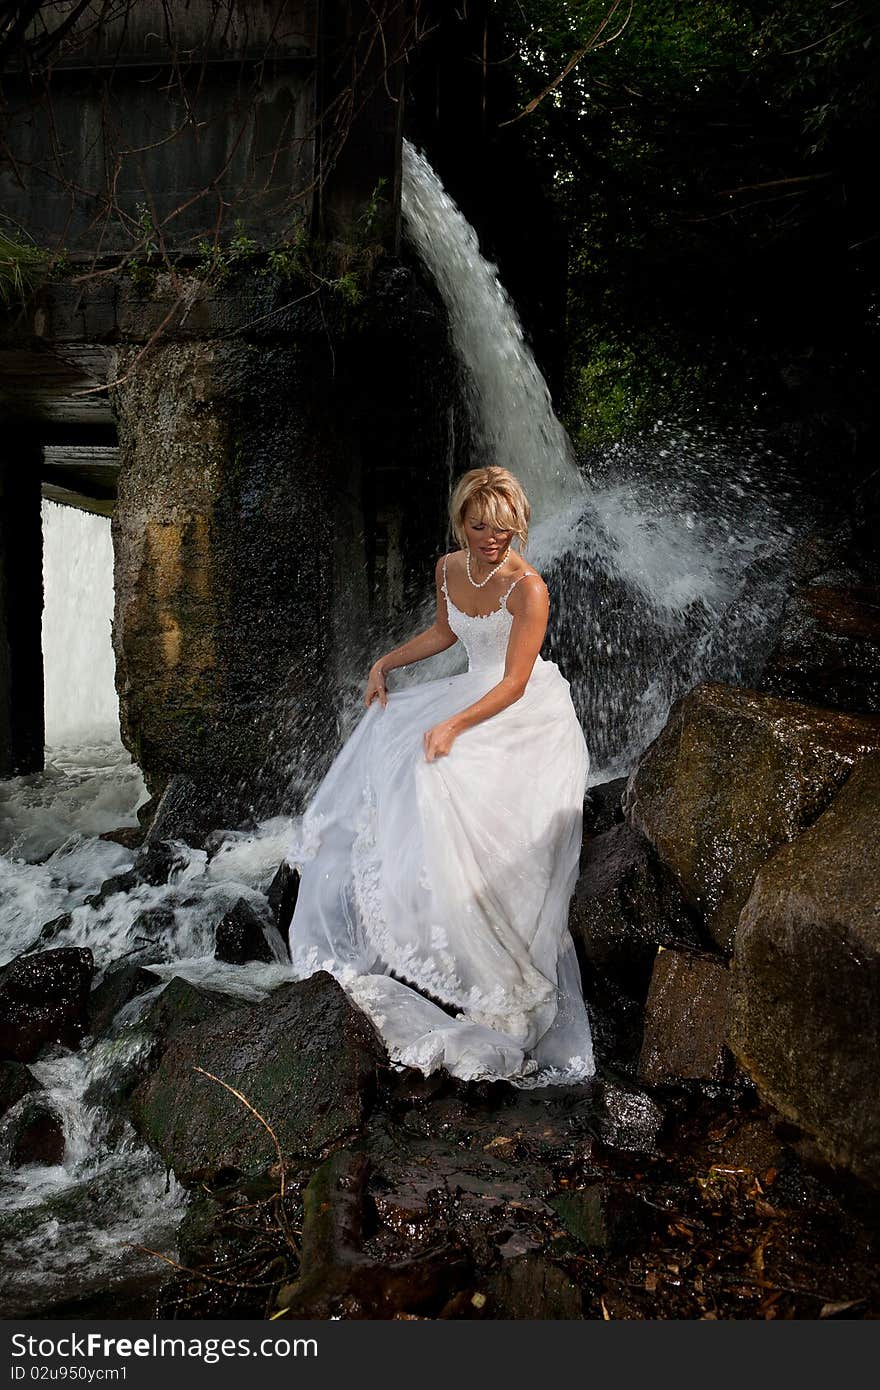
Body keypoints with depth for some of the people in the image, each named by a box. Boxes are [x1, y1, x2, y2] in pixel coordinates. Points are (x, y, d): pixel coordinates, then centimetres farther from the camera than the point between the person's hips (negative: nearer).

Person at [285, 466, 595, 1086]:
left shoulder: (528, 588, -23)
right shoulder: (449, 568, -1)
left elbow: (514, 684, -24)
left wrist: (454, 724, -36)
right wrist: (386, 663, 11)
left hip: (527, 712, -8)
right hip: (473, 692, 8)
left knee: (444, 770, -24)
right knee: (389, 731, -1)